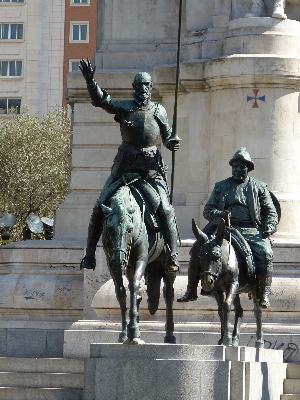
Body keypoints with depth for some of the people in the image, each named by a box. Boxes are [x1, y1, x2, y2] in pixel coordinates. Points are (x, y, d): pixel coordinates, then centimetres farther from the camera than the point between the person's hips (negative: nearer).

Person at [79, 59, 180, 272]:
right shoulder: (124, 107, 6)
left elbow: (167, 136, 18)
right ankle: (89, 253, 6)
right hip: (125, 164, 1)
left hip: (151, 166, -1)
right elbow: (101, 101, -8)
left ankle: (173, 256, -10)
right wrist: (90, 81, -24)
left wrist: (172, 144, -6)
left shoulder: (159, 110, 9)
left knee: (165, 209, -14)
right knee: (100, 206, -3)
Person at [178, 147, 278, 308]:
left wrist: (269, 228, -6)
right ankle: (191, 291, -10)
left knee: (265, 253, -30)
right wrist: (220, 214, -10)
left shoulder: (259, 187, 14)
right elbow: (208, 209, 13)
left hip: (252, 230, -1)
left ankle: (264, 295, -22)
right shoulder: (221, 187, 18)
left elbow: (270, 212, 14)